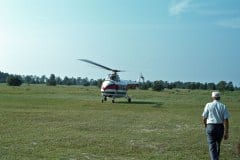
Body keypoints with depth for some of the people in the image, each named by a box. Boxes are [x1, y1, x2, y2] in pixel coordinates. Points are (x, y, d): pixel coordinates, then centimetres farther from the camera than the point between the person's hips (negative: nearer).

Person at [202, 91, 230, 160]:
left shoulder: (208, 105, -3)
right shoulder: (223, 106, -1)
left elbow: (204, 118, 0)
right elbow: (226, 120, -8)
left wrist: (205, 126, 20)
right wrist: (226, 132, -7)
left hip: (210, 127, -3)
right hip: (220, 127, 3)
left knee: (212, 146, -3)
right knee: (217, 144, 23)